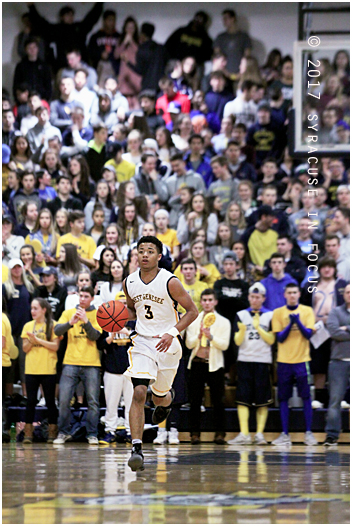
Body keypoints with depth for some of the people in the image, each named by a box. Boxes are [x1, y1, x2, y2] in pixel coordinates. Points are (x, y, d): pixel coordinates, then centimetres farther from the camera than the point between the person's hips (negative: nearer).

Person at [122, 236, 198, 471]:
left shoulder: (170, 282, -14)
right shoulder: (130, 282, 0)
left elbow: (192, 311, -7)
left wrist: (172, 333, -18)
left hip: (167, 344, -2)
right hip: (142, 341, 2)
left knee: (159, 397, 13)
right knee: (139, 394, -17)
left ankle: (168, 399, 53)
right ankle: (137, 449, -19)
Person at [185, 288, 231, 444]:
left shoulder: (223, 322, 6)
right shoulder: (193, 321, 11)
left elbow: (224, 345, -4)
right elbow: (189, 344, 4)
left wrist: (211, 337, -17)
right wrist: (199, 336, -14)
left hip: (215, 364, -1)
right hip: (197, 363, 1)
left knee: (218, 402, -3)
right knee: (195, 401, 0)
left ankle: (219, 434, 2)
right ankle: (195, 433, 5)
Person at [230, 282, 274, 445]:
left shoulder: (269, 316, 5)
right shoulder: (241, 315, 9)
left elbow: (271, 340, -1)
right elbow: (237, 341, 3)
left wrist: (258, 328, -11)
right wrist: (242, 330, -17)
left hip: (263, 361, -1)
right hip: (244, 360, 1)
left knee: (262, 400, -1)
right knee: (242, 398, -6)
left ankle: (259, 433, 4)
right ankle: (244, 434, -7)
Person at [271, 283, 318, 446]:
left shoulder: (307, 311, 5)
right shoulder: (278, 313, 5)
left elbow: (309, 334, -3)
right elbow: (280, 338, -1)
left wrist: (298, 321, -18)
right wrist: (290, 323, -15)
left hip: (302, 359, -1)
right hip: (284, 361, 1)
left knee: (306, 397, -1)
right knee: (283, 398, 1)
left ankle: (308, 433, 4)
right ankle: (284, 434, 4)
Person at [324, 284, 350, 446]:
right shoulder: (336, 312, 10)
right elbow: (334, 332, -7)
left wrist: (347, 329, -8)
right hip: (339, 362, -1)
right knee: (335, 399, -5)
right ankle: (331, 436, -5)